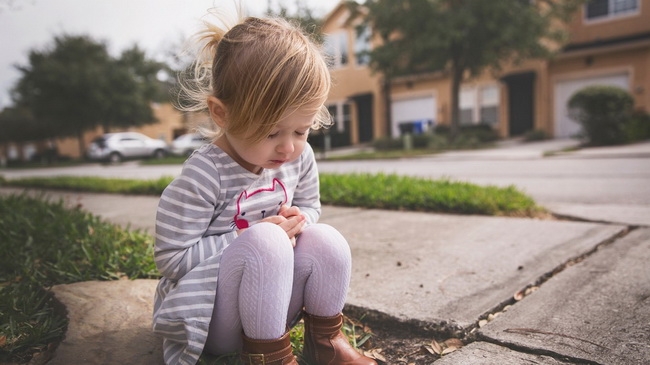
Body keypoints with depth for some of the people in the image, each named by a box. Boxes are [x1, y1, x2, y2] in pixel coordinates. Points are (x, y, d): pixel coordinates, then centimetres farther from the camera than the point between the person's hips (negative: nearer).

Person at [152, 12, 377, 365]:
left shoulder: (300, 157, -5)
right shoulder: (203, 176, -24)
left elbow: (311, 208, 13)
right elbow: (172, 260, -19)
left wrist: (300, 220, -12)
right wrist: (248, 240, -24)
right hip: (212, 318, -5)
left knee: (325, 239, -20)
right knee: (267, 241, -33)